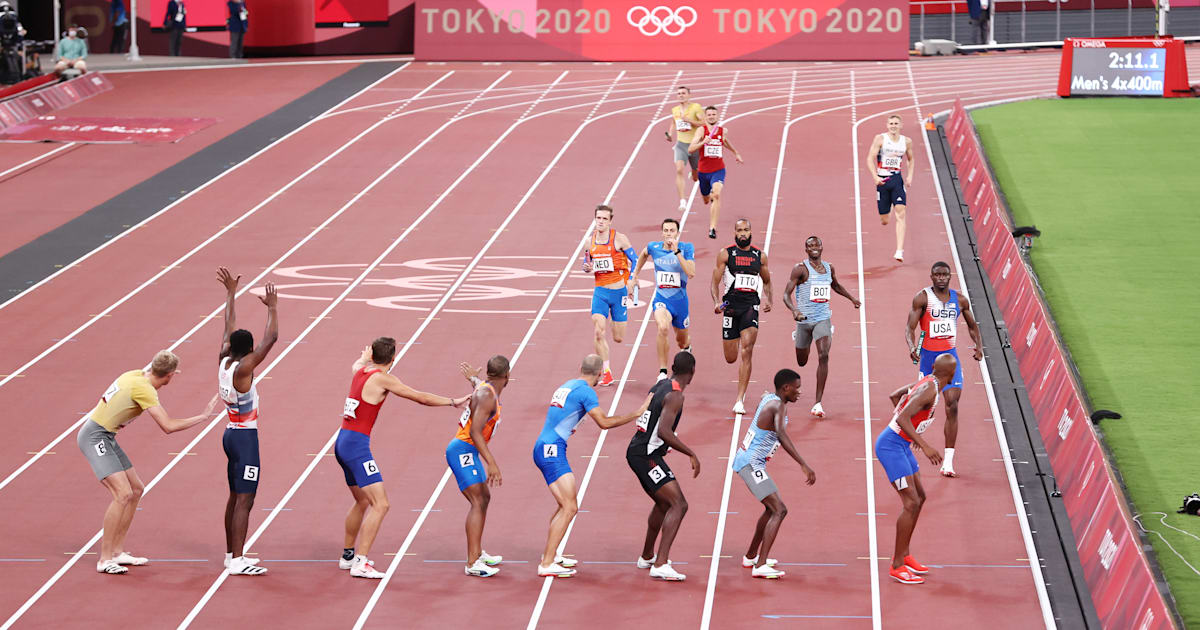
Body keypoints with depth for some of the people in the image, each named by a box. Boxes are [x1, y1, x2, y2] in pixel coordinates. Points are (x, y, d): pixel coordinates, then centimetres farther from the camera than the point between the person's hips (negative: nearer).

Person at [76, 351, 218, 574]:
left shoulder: (138, 375, 4)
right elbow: (168, 426, -24)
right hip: (94, 437, -10)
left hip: (106, 437, 10)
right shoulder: (143, 389, -22)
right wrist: (203, 416, -16)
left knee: (136, 489, 13)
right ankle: (105, 559, -16)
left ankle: (117, 551, 18)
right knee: (123, 494, -19)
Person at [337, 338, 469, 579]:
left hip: (342, 443, 9)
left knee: (363, 501, 25)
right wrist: (453, 402, 1)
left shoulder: (359, 370, 9)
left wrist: (366, 355, 54)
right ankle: (360, 563, -18)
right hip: (357, 445, -9)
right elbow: (420, 397, -8)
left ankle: (348, 556, 35)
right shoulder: (382, 378, -12)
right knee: (380, 505, -12)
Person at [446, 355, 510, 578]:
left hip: (468, 451, 11)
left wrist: (473, 378, 60)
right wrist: (491, 463, -33)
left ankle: (478, 553, 32)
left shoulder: (485, 387, 10)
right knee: (477, 502, -17)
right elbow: (475, 431, -29)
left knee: (484, 498, 21)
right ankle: (473, 563, -23)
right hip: (462, 450, -11)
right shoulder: (487, 396, -20)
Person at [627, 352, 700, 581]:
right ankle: (660, 565, -23)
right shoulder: (675, 395, -16)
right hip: (646, 456, -10)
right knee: (679, 504, -14)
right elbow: (664, 431, -27)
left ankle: (647, 557, 42)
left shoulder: (660, 386, 11)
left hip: (637, 452, 10)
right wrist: (691, 454, -22)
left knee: (664, 503, 27)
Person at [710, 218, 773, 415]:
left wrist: (769, 300, 5)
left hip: (750, 306, 0)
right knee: (731, 358, 4)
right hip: (730, 305, 0)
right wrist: (715, 302, -17)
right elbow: (715, 282, 1)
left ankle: (740, 401, -17)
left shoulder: (760, 256, 9)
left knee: (747, 351, -18)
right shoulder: (725, 254, 3)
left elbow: (767, 281, 23)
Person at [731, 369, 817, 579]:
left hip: (745, 459, 10)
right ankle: (760, 566, -25)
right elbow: (781, 434, -37)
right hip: (751, 463, -10)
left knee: (772, 508, 25)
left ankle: (751, 556, 37)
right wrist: (804, 465, -43)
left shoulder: (767, 398, 8)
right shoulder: (778, 406, -19)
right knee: (780, 510, -16)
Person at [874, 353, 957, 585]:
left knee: (919, 497, 17)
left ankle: (903, 555, 27)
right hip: (891, 446, -10)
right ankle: (897, 567, -6)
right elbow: (902, 418, -30)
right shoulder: (930, 390, -21)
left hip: (902, 444, 10)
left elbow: (894, 395, 24)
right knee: (911, 502, -11)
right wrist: (925, 446, -34)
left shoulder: (925, 382, 7)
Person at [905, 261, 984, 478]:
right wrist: (911, 347, -31)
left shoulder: (960, 300, 5)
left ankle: (948, 461, -9)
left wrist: (979, 346, 3)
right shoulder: (922, 298, -6)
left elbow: (972, 325, 19)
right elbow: (910, 327, -12)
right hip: (928, 356, -2)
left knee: (952, 406, -9)